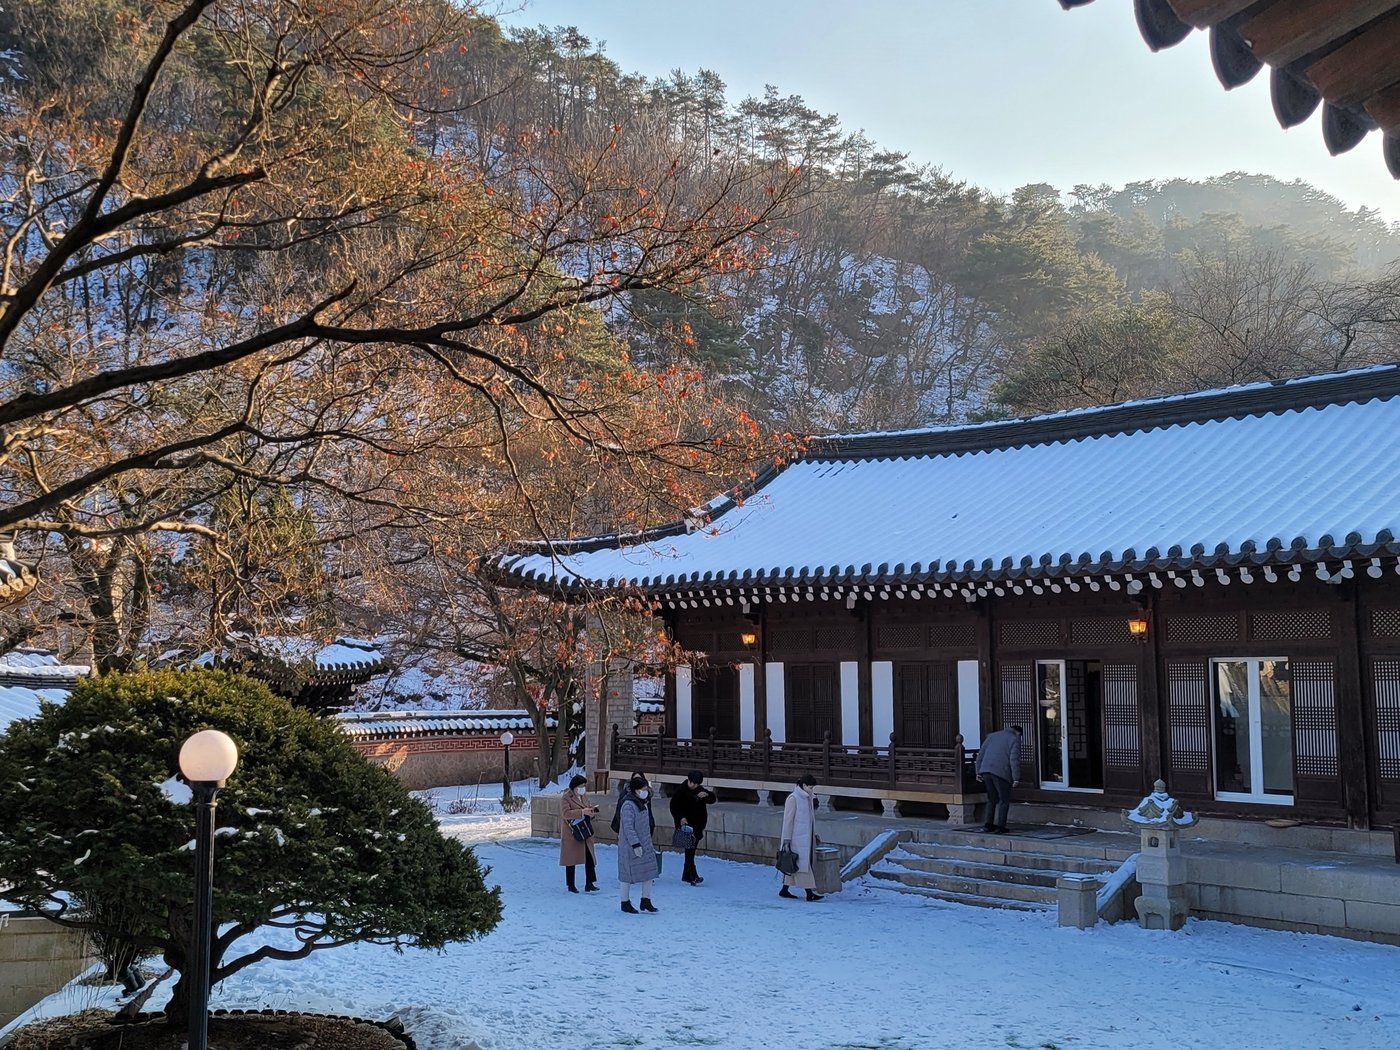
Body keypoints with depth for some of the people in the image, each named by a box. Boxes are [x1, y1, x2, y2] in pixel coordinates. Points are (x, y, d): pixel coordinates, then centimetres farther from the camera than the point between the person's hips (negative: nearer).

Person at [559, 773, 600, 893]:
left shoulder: (584, 796, 10)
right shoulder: (566, 797, -12)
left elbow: (589, 806, 19)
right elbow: (566, 813, -22)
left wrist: (592, 810, -6)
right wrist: (582, 812, -29)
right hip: (571, 833, -6)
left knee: (589, 858, -1)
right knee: (571, 860, 5)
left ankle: (589, 884, 3)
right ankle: (571, 885, 16)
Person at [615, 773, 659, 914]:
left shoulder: (643, 803, 10)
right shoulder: (628, 805, -19)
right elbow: (628, 827, -23)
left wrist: (649, 843, 22)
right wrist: (635, 845, -25)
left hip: (644, 843, 9)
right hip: (629, 845, -9)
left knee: (649, 870, 6)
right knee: (628, 873, 3)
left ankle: (646, 900, 16)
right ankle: (625, 903, 16)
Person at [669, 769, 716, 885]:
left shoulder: (700, 790, 9)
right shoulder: (680, 791, -8)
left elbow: (712, 799, 15)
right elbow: (674, 806, -9)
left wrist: (707, 795, -7)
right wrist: (681, 817, -23)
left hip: (698, 825, 7)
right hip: (686, 824, -7)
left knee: (691, 850, 12)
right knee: (689, 850, -14)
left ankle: (686, 876, 21)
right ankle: (693, 877, -21)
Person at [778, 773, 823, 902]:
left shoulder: (809, 798, 10)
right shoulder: (793, 799, -14)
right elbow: (788, 820, -14)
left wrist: (814, 835, 20)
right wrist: (786, 840, -15)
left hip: (806, 837, 8)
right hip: (797, 839, -8)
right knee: (802, 863, -8)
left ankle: (784, 890, 20)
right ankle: (809, 893, -9)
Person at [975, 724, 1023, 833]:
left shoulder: (992, 736, 22)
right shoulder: (1014, 739, 4)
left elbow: (980, 755, 19)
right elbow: (1014, 759, -8)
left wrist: (979, 772, 20)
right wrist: (1016, 778, -8)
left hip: (985, 771, 6)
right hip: (1001, 773, -6)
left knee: (992, 799, 17)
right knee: (1004, 800, 5)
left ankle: (988, 824, 14)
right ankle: (1000, 826, 1)